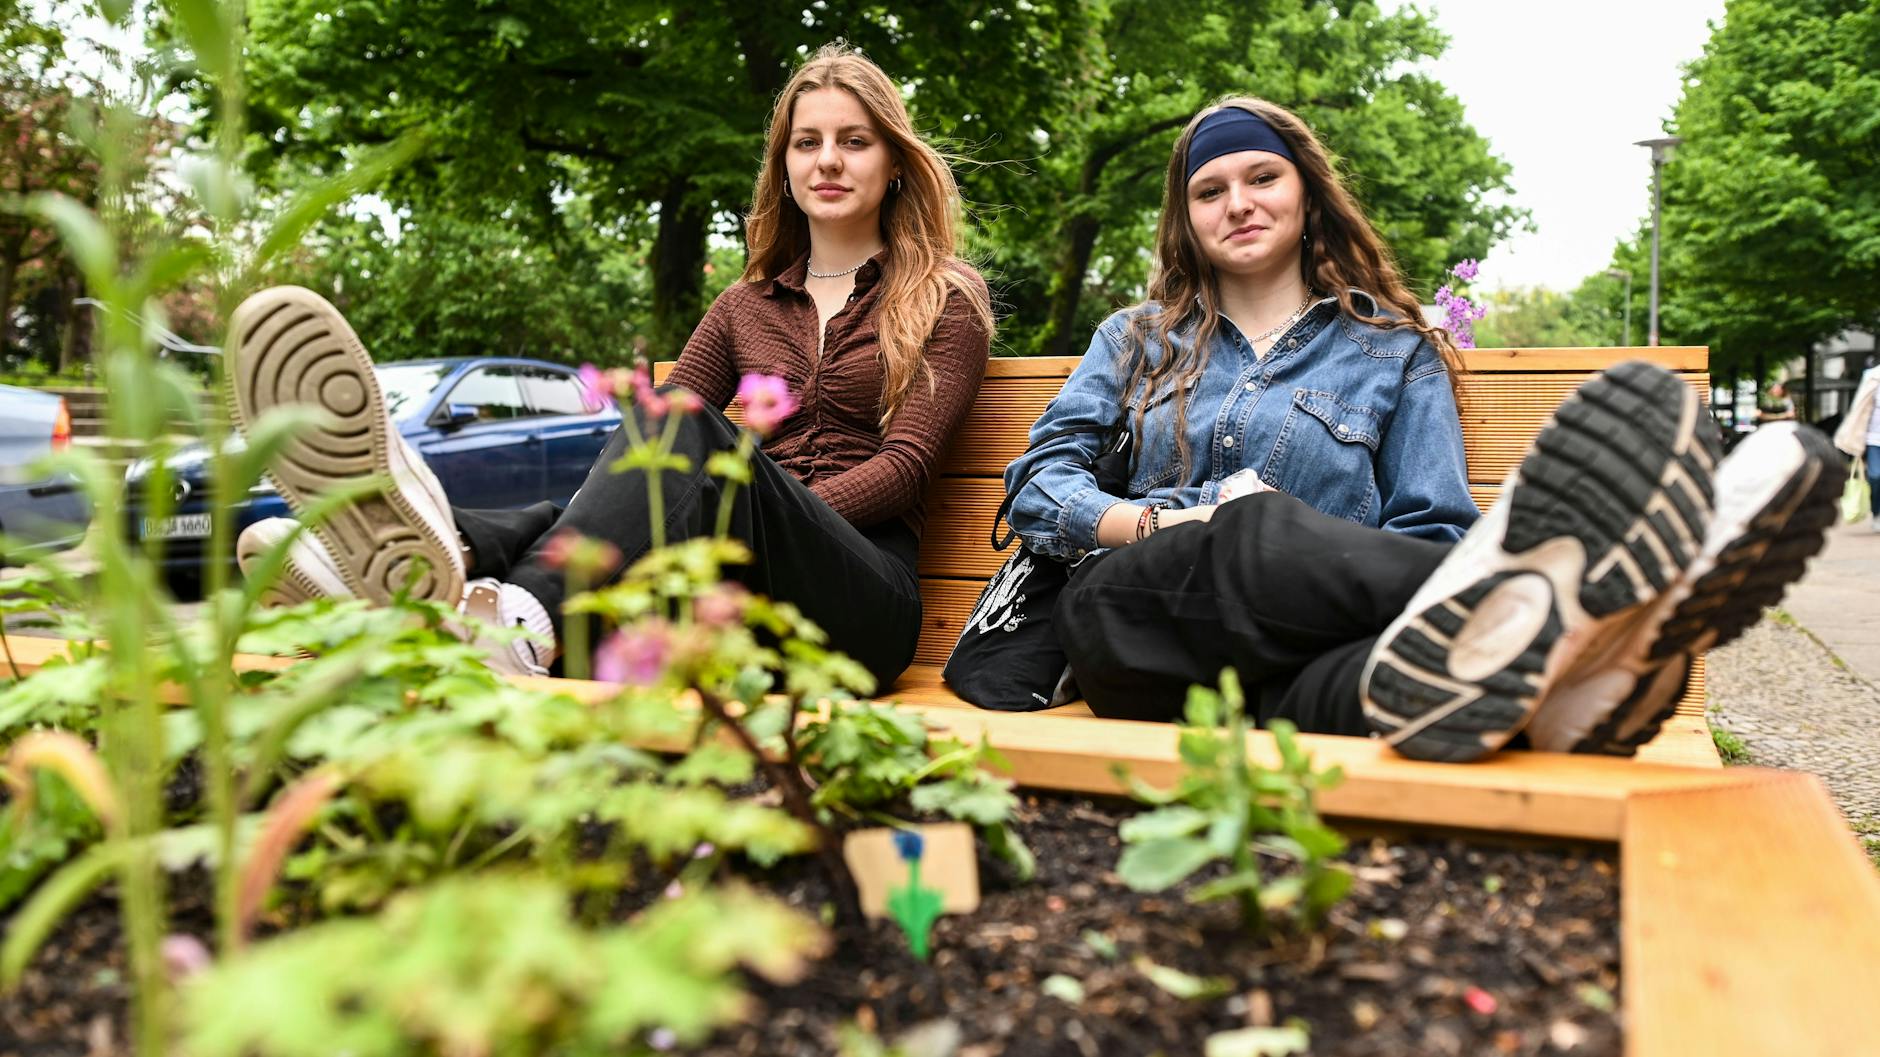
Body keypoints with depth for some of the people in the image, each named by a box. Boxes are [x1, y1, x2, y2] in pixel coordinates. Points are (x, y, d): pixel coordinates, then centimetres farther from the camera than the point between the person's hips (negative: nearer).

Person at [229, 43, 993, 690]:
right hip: (742, 586, 4)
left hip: (865, 593, -4)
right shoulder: (747, 305, 24)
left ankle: (522, 620, -57)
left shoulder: (946, 300, 12)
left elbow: (905, 463, -1)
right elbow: (660, 429, 14)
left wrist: (775, 517, -16)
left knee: (688, 431, -31)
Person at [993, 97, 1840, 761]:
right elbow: (1038, 481, 12)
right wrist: (1157, 524, -8)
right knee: (1257, 529, -35)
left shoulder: (1394, 353, 19)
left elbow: (1428, 532, 8)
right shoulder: (1137, 340, 23)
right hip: (1137, 624, 0)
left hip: (1296, 663, 0)